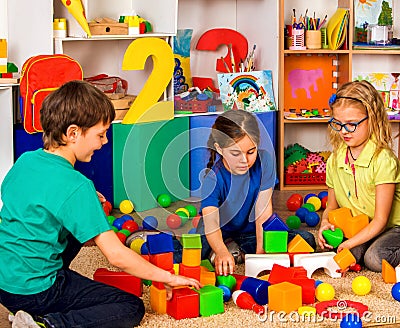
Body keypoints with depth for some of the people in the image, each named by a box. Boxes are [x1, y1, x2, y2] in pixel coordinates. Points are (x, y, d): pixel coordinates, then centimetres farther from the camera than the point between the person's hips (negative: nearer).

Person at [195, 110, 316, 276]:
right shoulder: (213, 179, -25)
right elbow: (211, 225, -39)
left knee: (306, 240, -15)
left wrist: (261, 250, -23)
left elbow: (263, 209, -16)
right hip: (221, 235, -4)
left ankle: (238, 252, -11)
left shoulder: (264, 160, -16)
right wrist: (222, 253, -59)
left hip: (250, 231, 4)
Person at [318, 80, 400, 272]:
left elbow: (380, 220, -21)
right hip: (356, 230, 4)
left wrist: (349, 243, -31)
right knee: (353, 253, -28)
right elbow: (332, 206, 13)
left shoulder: (383, 159, -20)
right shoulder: (335, 160, -1)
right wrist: (325, 223, -11)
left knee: (374, 258, -30)